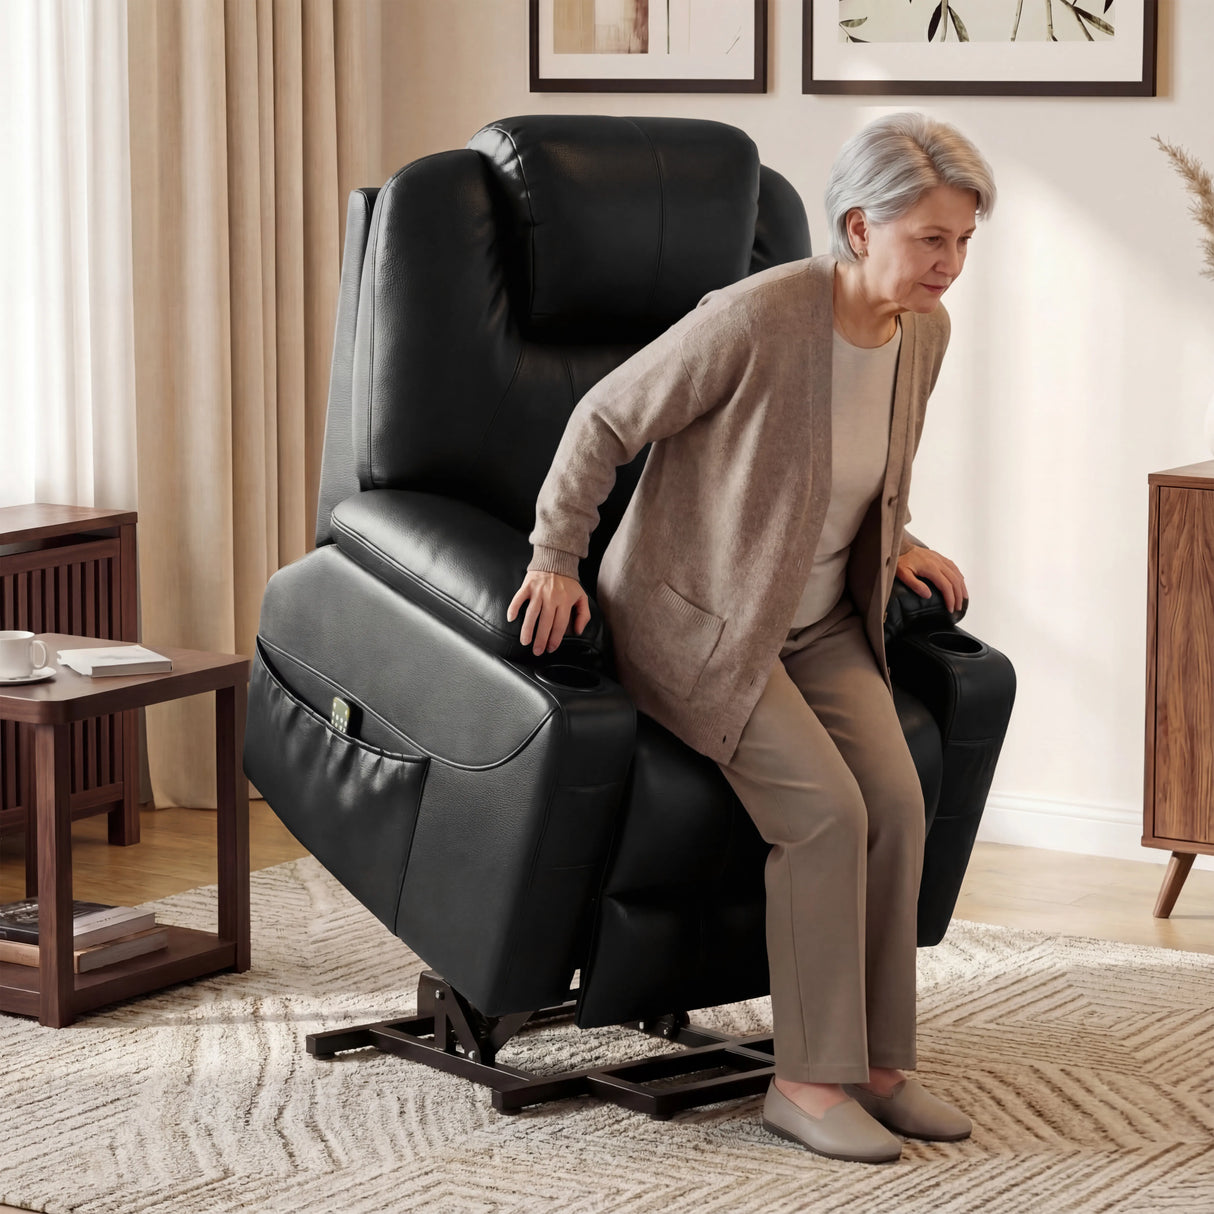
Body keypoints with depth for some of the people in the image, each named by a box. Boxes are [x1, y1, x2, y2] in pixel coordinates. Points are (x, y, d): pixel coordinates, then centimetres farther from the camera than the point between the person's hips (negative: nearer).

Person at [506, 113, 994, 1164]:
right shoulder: (756, 319, -26)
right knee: (826, 807, -23)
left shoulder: (925, 333, -3)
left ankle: (880, 1060, -4)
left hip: (822, 622, 6)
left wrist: (896, 540, 13)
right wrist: (556, 556, -12)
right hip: (694, 620, -6)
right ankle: (808, 1081, -12)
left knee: (897, 797, -16)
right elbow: (606, 419, -14)